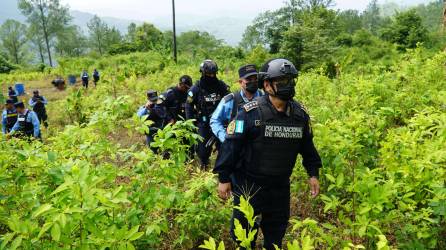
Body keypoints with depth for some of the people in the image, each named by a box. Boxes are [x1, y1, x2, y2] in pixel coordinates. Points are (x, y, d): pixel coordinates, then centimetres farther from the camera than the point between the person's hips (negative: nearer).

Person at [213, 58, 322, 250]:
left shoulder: (300, 113, 0)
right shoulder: (250, 112, -18)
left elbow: (306, 145, 12)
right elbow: (231, 145, -16)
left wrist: (313, 173, 10)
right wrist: (224, 178, -15)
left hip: (280, 184, 5)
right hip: (248, 183, -4)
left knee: (277, 227, 20)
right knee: (243, 227, 11)